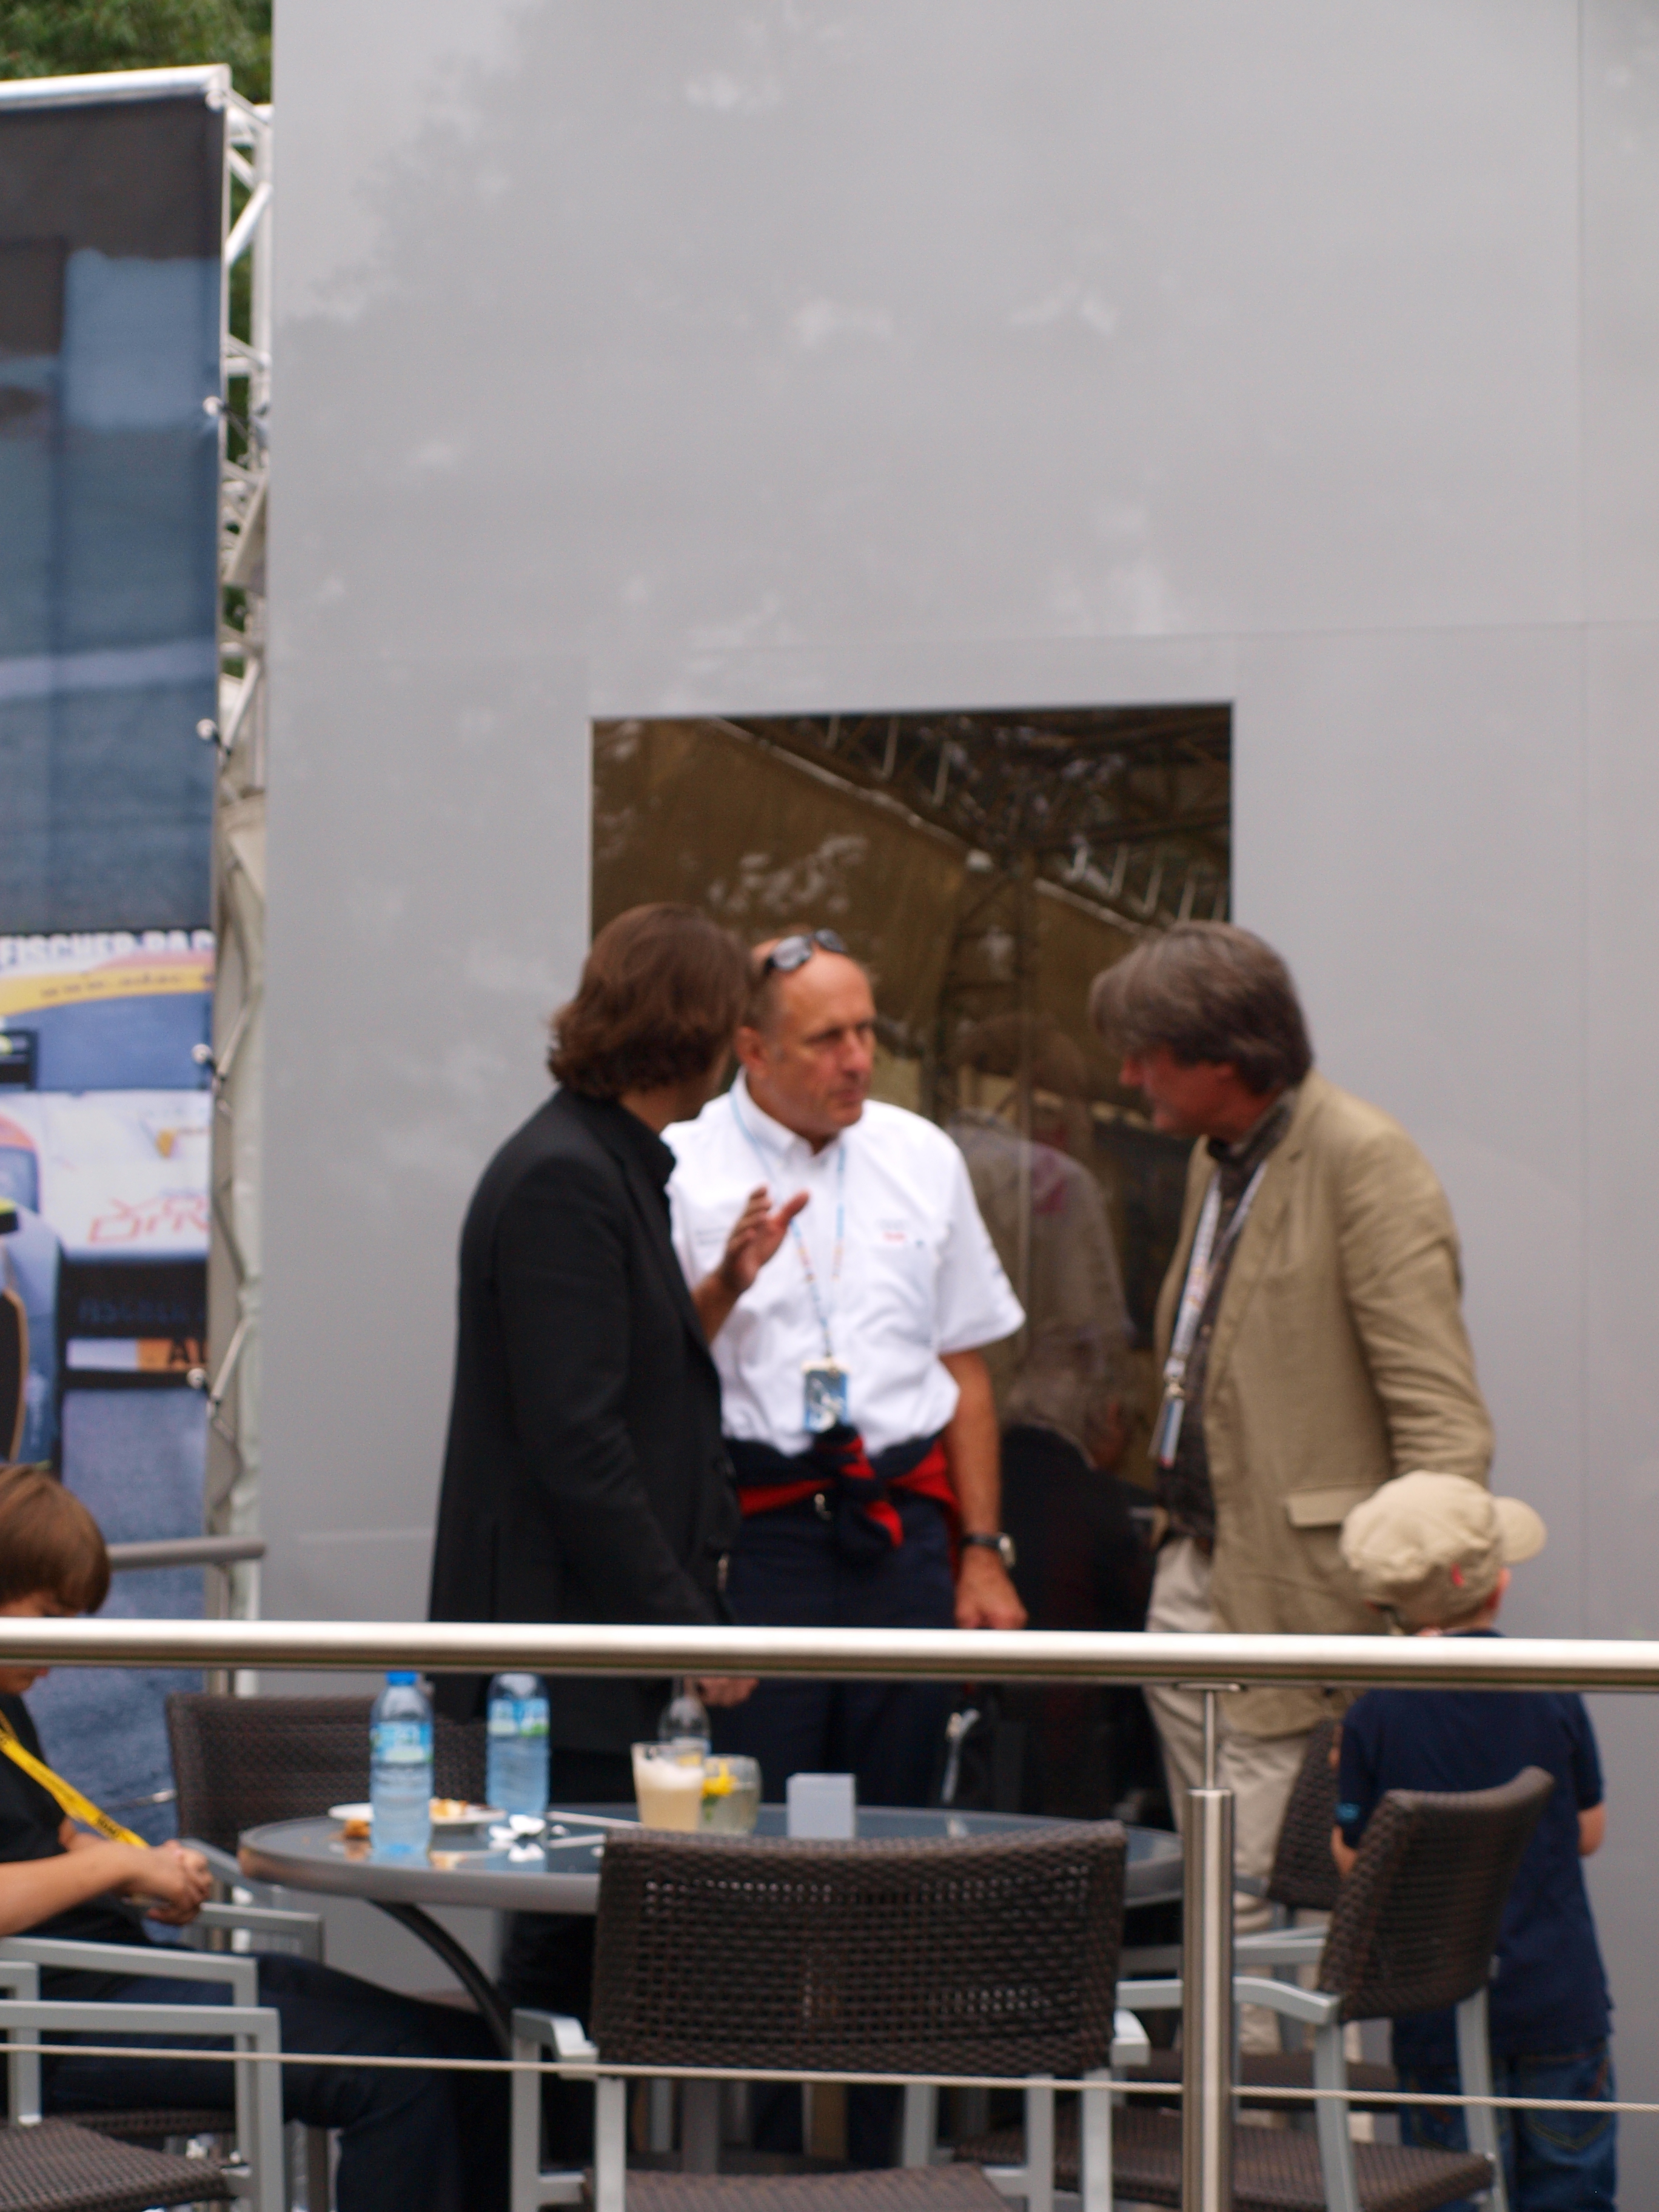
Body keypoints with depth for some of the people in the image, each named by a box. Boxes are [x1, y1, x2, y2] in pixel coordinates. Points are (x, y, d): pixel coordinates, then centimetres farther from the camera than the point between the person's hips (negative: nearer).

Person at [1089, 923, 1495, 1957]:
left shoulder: (1366, 1162, -15)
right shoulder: (1219, 1158, 15)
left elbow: (1441, 1411, -18)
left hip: (1297, 1590, -9)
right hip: (1197, 1576, 9)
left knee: (1252, 1892, -9)